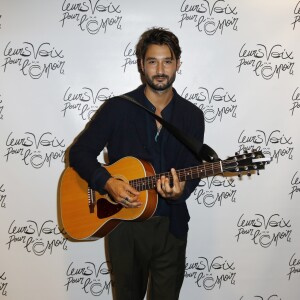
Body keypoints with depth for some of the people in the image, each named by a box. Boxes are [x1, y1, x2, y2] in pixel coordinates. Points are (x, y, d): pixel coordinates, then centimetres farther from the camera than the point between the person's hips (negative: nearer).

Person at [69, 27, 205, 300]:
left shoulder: (192, 116, 0)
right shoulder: (117, 108, -6)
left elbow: (193, 171, -3)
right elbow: (79, 151, -5)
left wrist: (179, 191, -25)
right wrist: (108, 183, -20)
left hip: (170, 225, 1)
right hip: (124, 224, -1)